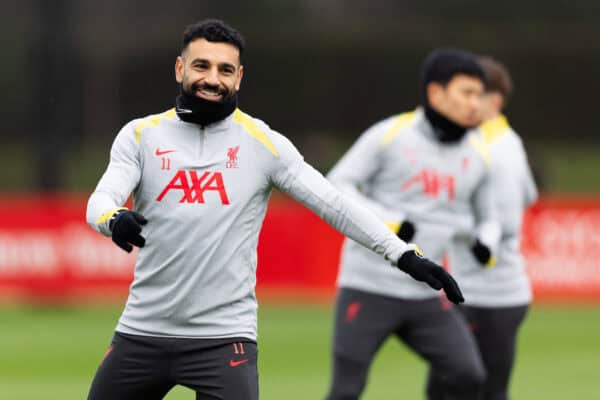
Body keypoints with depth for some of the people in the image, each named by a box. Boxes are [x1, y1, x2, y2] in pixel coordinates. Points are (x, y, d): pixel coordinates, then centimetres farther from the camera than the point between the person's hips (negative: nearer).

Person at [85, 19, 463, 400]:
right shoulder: (141, 135, 3)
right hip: (142, 332, 2)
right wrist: (115, 221, -35)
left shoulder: (262, 142, 1)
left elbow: (334, 204, -3)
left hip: (224, 337, -2)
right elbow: (100, 203, -9)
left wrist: (405, 255, -12)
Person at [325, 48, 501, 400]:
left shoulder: (477, 154, 6)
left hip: (425, 295, 4)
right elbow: (336, 187, -8)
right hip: (368, 288, -4)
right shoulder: (389, 135, -8)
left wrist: (486, 244, -8)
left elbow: (487, 217, 16)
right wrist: (386, 221, -23)